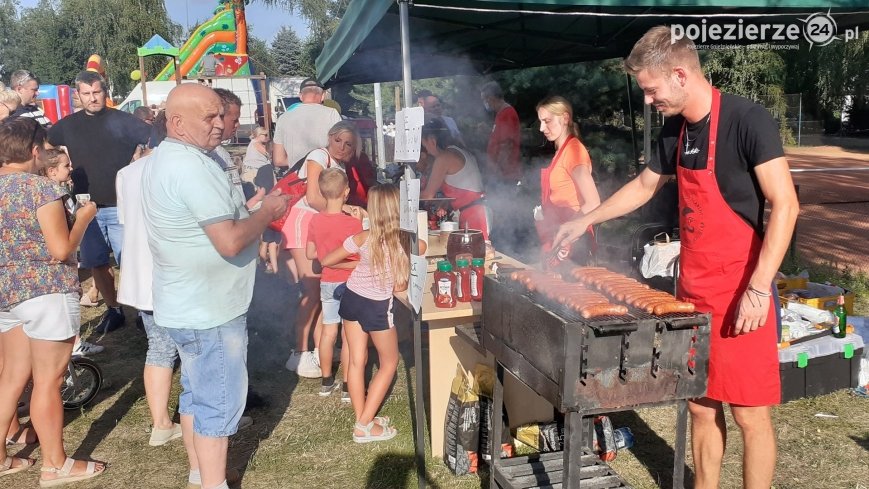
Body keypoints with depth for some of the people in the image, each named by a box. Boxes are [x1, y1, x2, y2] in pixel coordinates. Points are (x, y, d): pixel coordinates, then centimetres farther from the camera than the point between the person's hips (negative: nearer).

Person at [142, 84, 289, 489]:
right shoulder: (192, 166, -25)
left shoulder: (165, 157, 9)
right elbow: (230, 241, -29)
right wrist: (267, 212, -13)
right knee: (219, 403, 2)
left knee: (196, 393, 21)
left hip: (187, 303, 10)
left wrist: (254, 211, 8)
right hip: (210, 310, -10)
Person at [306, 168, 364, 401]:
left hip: (327, 283, 5)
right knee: (349, 335, 2)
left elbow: (310, 254, 7)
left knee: (328, 331, 14)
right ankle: (348, 387, 9)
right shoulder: (352, 222, -19)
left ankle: (326, 382, 25)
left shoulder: (315, 220, -3)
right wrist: (360, 223, -8)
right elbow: (361, 257, -15)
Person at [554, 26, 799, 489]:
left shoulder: (748, 121, -13)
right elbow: (644, 186, 24)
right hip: (693, 291, 6)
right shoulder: (674, 130, 8)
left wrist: (758, 288, -23)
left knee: (749, 413, 3)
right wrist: (586, 220, 26)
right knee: (702, 407, 13)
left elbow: (785, 205, -17)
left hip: (738, 294, -6)